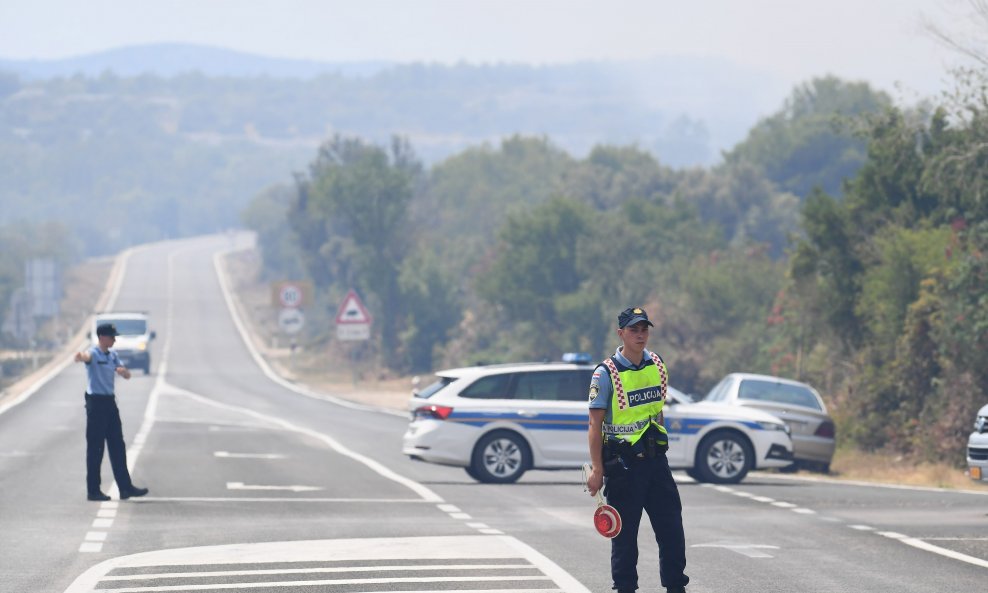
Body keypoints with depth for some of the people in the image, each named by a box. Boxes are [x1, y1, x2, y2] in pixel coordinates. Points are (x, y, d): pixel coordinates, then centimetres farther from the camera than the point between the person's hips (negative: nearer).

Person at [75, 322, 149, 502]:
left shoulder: (113, 355, 12)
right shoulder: (93, 353, -12)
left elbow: (127, 376, 14)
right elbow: (86, 356, -37)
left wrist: (123, 370, -11)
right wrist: (80, 357, -62)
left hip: (110, 402, 8)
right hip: (96, 402, -8)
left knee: (118, 447, 9)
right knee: (95, 448, -4)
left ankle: (125, 487, 13)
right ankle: (93, 490, 1)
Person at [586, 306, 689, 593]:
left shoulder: (657, 365, 7)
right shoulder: (606, 373, -9)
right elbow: (595, 424, -10)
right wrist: (596, 469, -14)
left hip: (655, 459, 5)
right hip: (622, 462, -5)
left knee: (671, 526, 3)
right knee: (624, 530, 1)